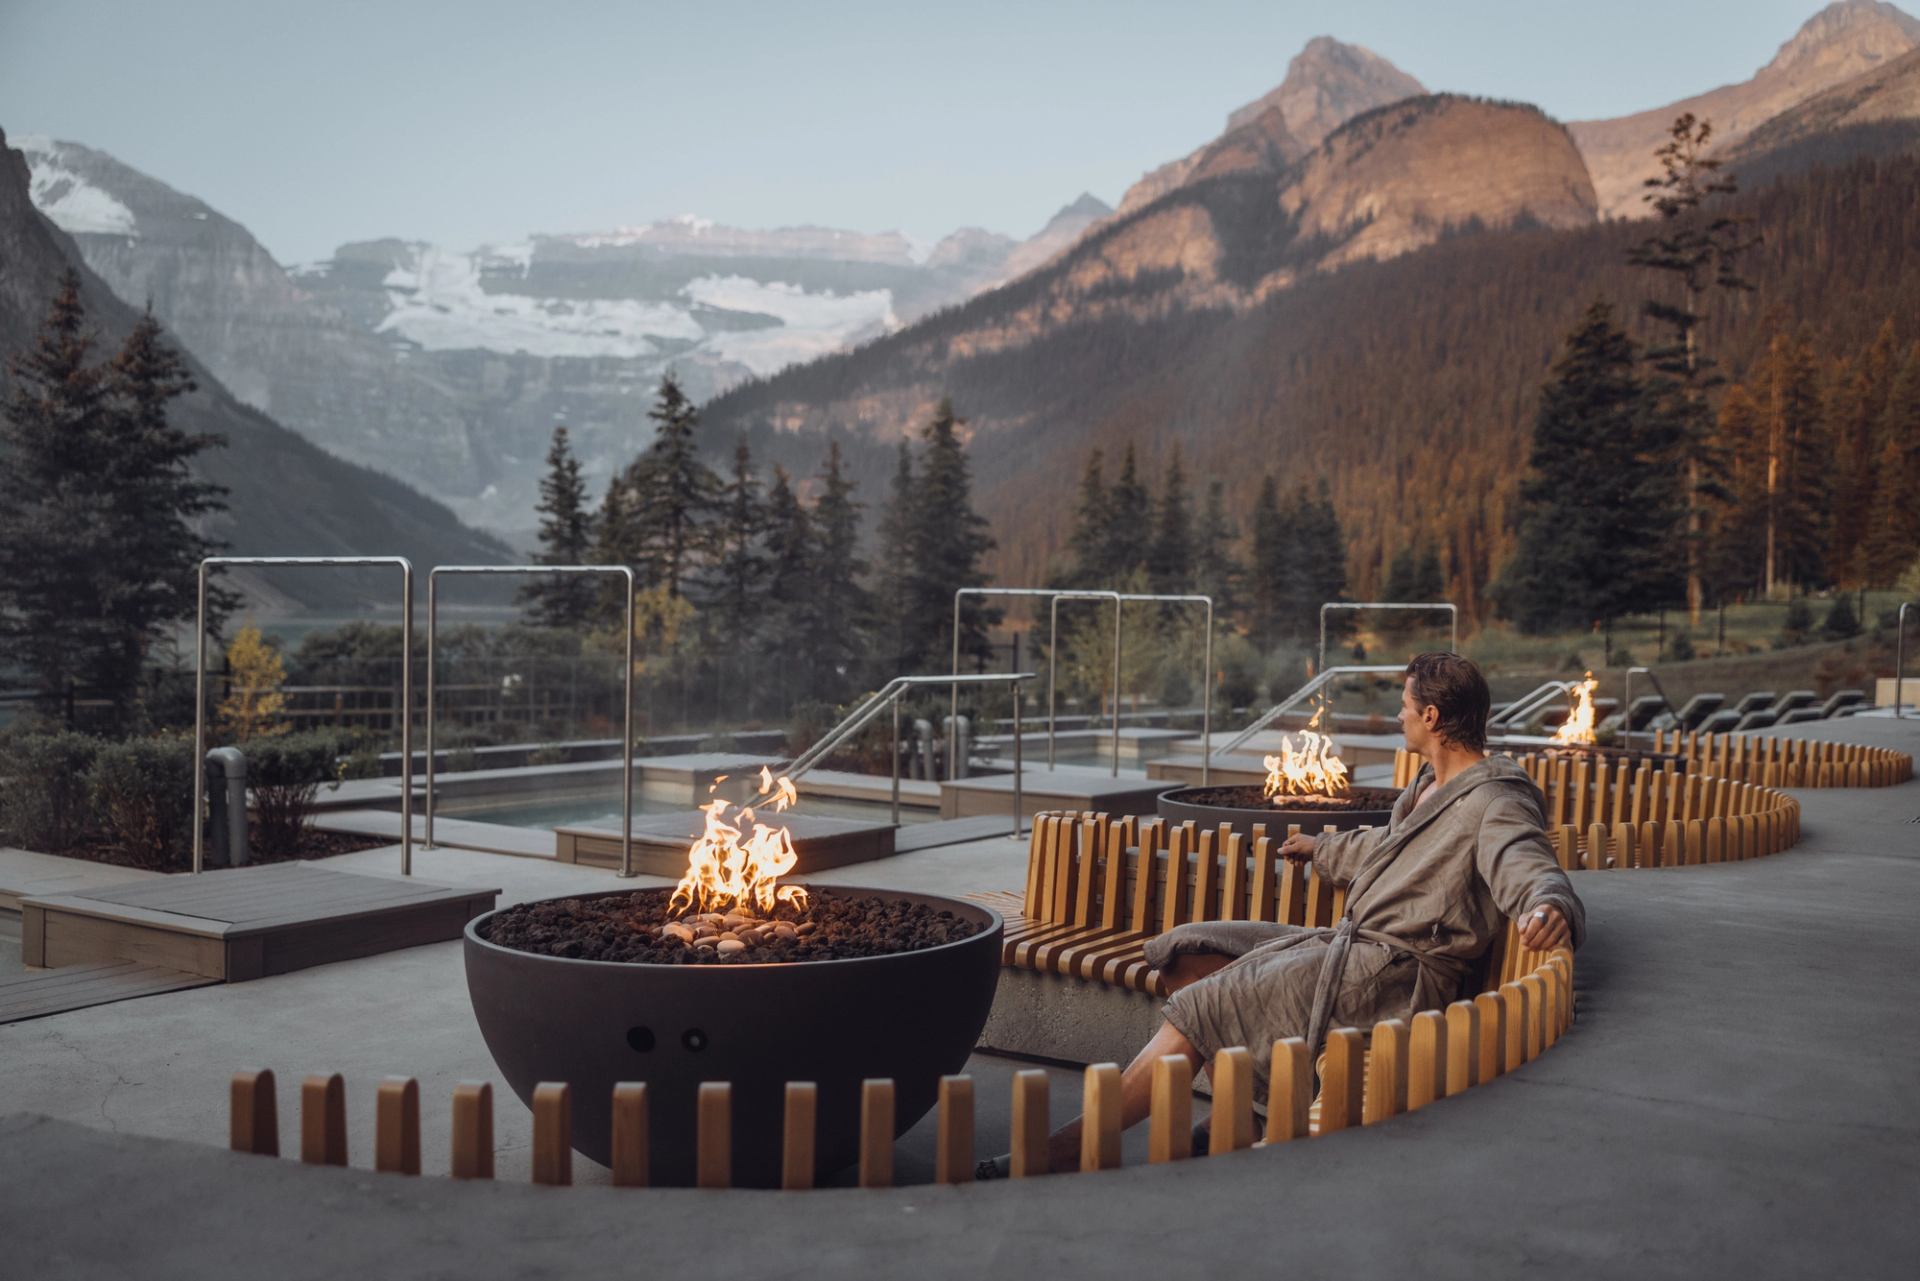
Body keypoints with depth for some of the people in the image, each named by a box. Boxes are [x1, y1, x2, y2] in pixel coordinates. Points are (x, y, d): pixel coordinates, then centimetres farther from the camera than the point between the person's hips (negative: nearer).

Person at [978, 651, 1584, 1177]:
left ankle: (1060, 1153, -18)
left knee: (1202, 1007, -20)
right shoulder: (1431, 784, 19)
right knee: (1182, 952, 4)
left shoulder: (1495, 802, -12)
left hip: (1395, 970, -10)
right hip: (1347, 941, 10)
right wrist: (1324, 850, 54)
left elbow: (1532, 868, -31)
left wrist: (1550, 908, -55)